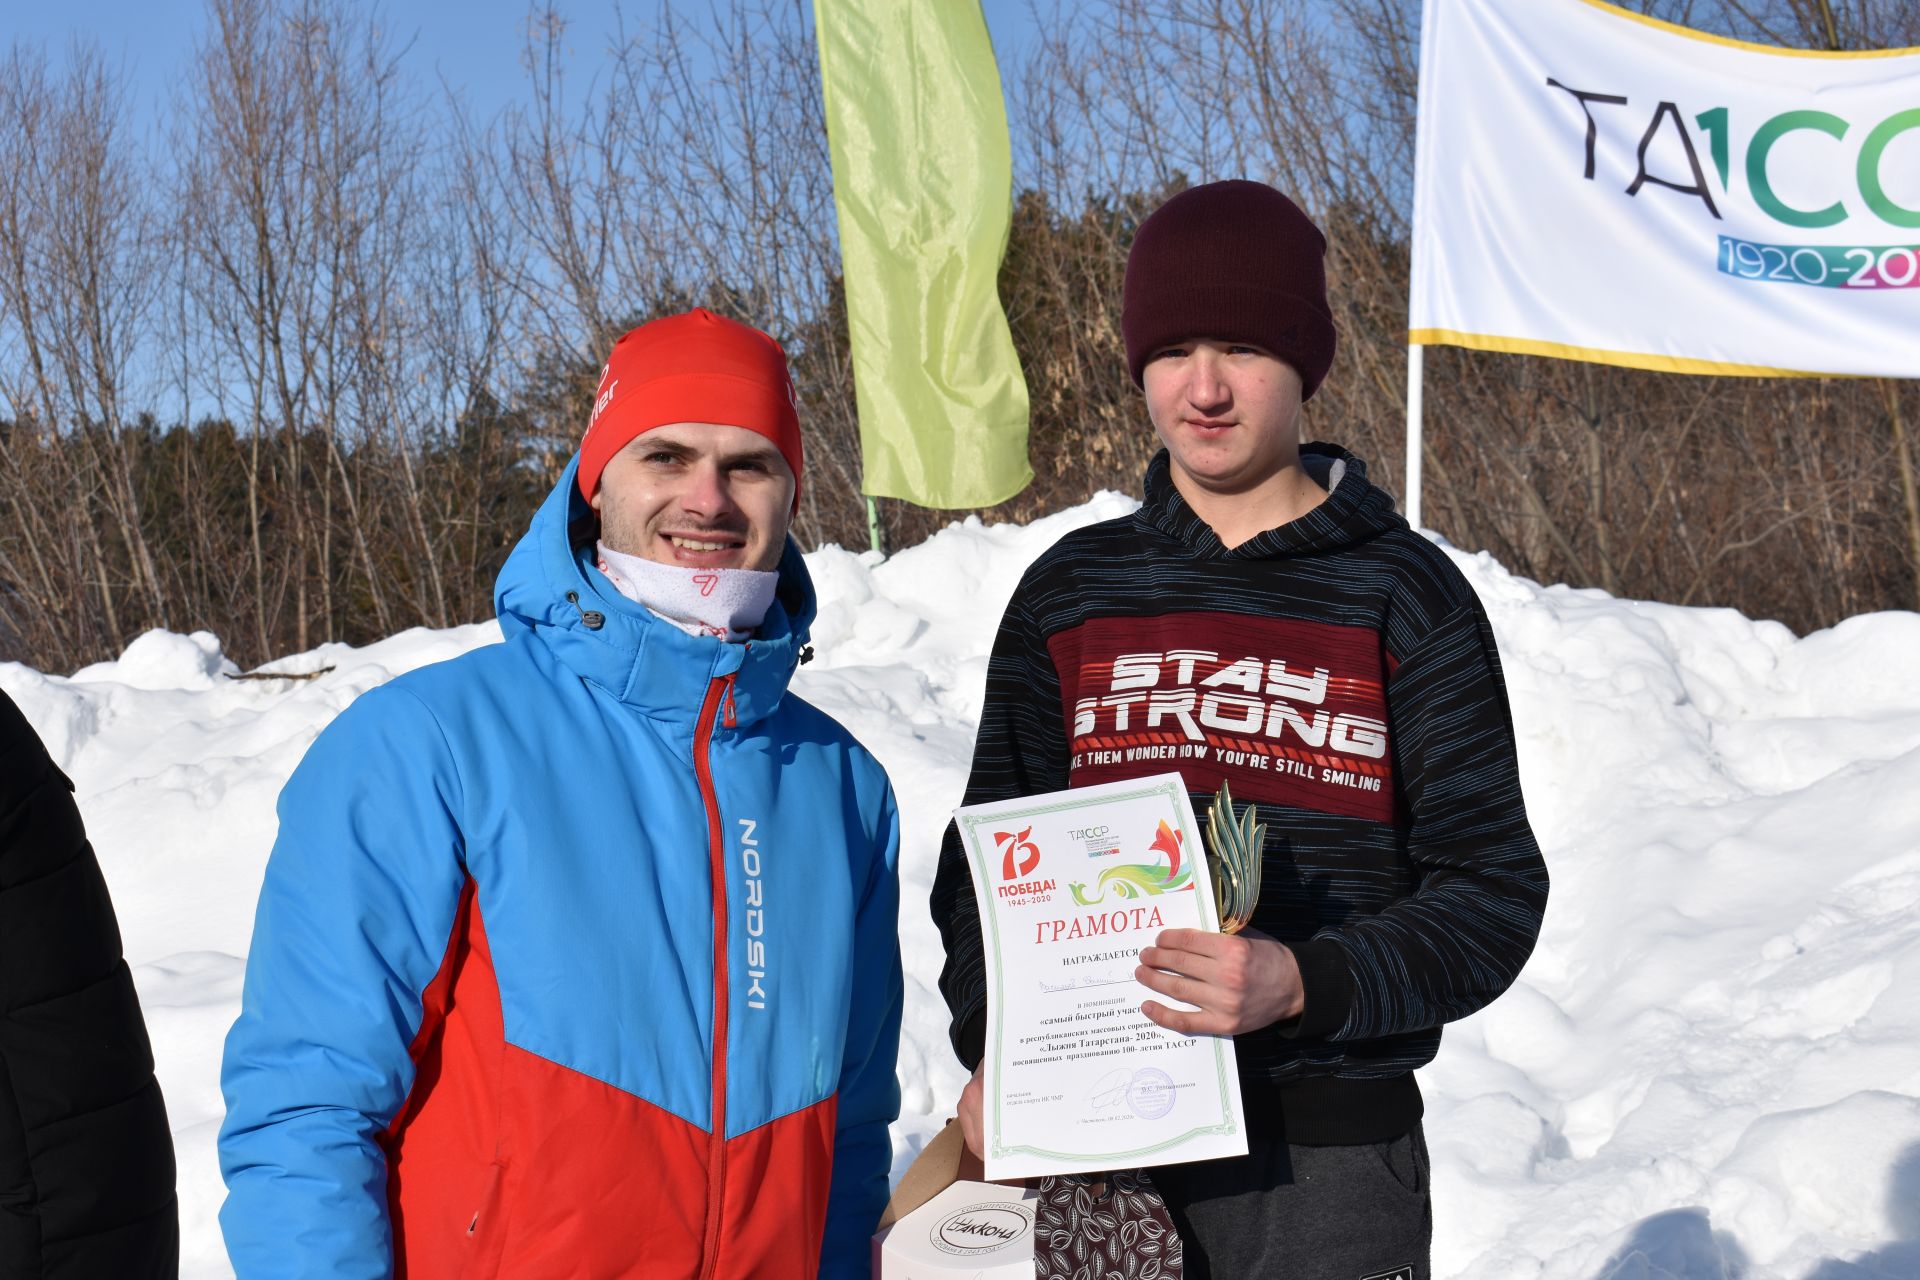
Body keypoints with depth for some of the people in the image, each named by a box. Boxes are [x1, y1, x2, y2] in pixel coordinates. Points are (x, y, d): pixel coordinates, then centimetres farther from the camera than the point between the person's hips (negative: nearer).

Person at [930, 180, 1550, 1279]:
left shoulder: (1407, 598, -1)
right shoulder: (1070, 592, 7)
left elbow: (1494, 888, -3)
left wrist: (1304, 984, -20)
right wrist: (993, 1050, -4)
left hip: (1328, 1161, -2)